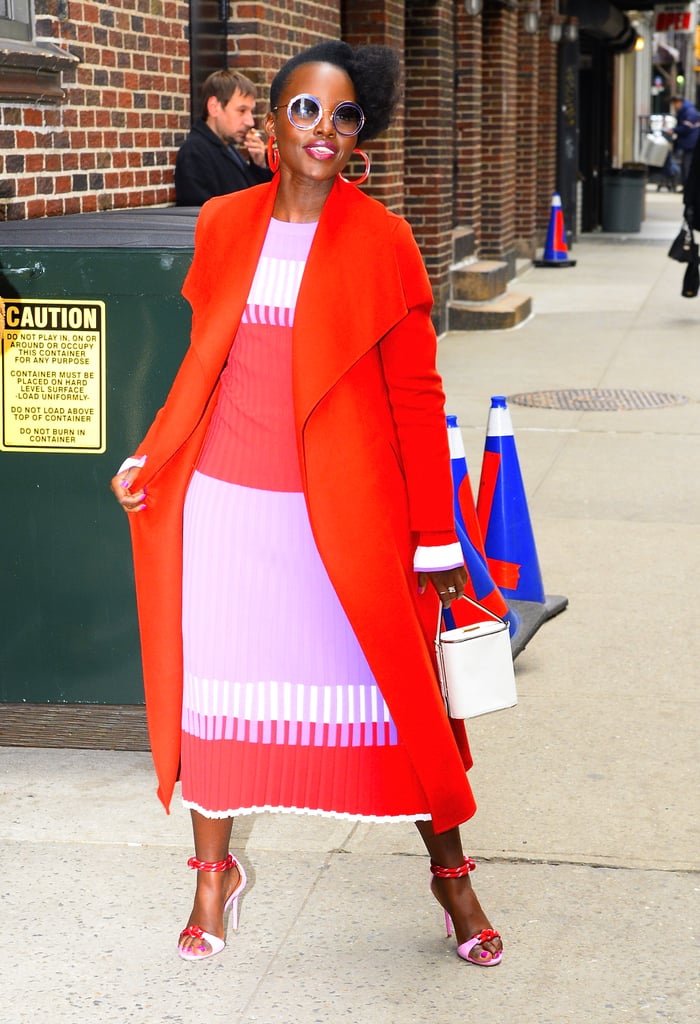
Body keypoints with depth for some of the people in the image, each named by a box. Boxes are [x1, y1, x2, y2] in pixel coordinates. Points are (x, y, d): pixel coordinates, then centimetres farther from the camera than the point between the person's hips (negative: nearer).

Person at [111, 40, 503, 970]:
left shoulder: (381, 241, -5)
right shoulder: (223, 225, 5)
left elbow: (416, 396, -5)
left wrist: (435, 538, -6)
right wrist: (149, 458, 9)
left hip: (343, 510, -3)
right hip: (223, 502, 3)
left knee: (396, 688, 3)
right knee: (216, 683, 9)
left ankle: (451, 873, 21)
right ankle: (215, 875, 28)